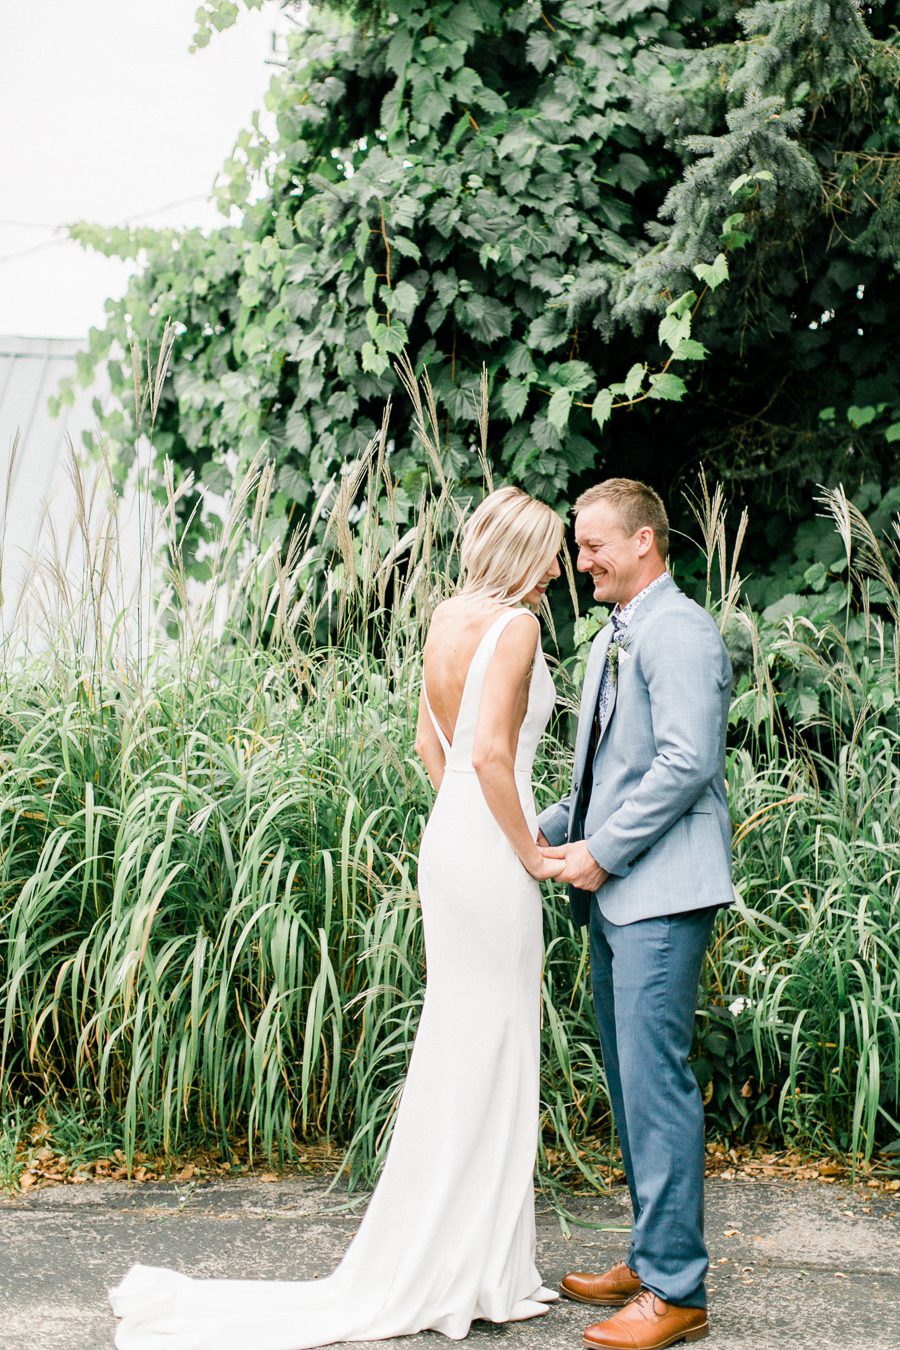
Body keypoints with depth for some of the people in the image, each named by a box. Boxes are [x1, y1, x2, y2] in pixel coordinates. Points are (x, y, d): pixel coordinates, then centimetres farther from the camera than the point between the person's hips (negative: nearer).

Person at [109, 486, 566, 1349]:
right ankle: (467, 1276, 7)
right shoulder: (514, 625, -14)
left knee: (459, 1053, 14)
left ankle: (468, 1267, 23)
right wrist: (531, 853, -13)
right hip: (489, 855, -9)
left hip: (449, 837, 9)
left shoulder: (449, 617, 12)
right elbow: (491, 752, -24)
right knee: (486, 1058, -1)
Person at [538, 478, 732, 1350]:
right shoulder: (610, 641, 19)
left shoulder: (679, 632, -12)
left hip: (662, 893, -10)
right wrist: (551, 829, 9)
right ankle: (649, 1261, 23)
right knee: (629, 1081, 14)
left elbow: (686, 763, -21)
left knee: (656, 1080, -9)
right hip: (615, 892, 10)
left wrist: (604, 850, -16)